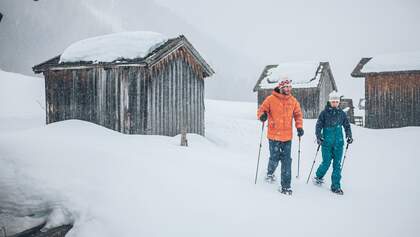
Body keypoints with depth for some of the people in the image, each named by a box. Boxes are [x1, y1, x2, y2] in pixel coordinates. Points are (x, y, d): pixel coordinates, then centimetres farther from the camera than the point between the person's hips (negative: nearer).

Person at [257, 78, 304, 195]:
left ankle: (285, 186, 11)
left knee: (286, 161, 2)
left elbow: (298, 114, 14)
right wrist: (262, 115, -22)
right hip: (274, 135, -2)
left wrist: (299, 126, 1)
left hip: (287, 136, 3)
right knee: (275, 158, 5)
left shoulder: (293, 101, 6)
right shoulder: (271, 99, -5)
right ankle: (270, 173, 38)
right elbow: (261, 110, 1)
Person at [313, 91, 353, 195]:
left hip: (338, 142, 2)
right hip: (326, 142, -2)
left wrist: (349, 136, 3)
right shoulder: (324, 113, -1)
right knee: (326, 163, -2)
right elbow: (318, 125, 0)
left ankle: (336, 186, 13)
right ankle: (318, 177, 26)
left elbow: (347, 126, 16)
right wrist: (319, 136, -12)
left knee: (337, 164, 3)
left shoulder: (342, 113, 7)